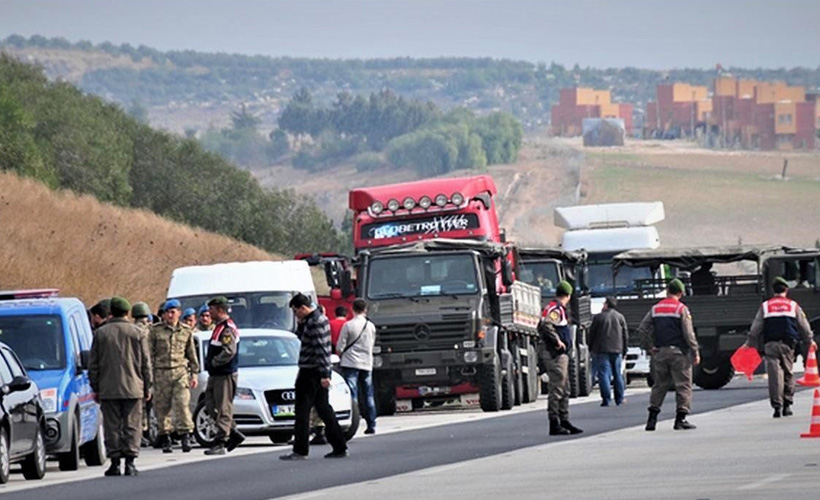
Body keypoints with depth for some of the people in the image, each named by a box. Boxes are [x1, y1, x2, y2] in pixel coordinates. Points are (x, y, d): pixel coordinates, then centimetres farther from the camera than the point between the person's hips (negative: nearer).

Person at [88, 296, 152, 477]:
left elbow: (93, 364, 5)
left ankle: (115, 463, 2)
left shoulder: (101, 333, 3)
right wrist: (147, 387, 11)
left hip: (108, 389, 0)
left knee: (112, 427, 4)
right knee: (132, 426, 2)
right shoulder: (137, 333, 1)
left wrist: (95, 388, 12)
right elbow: (146, 363, 4)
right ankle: (130, 461, -4)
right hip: (133, 388, 0)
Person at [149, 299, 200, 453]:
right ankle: (165, 438, 9)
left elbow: (192, 354, 17)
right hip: (161, 372, 0)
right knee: (162, 406, 1)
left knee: (182, 404, -11)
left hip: (180, 372, 0)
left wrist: (194, 374, 13)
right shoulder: (156, 330, 5)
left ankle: (185, 435, -9)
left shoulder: (186, 331, 11)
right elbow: (150, 353, 5)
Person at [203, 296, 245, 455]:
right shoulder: (219, 327, 17)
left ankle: (220, 443, -7)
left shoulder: (228, 329, -15)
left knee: (223, 409, -7)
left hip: (225, 375, -11)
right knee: (211, 406, 12)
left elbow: (229, 352, -25)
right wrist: (209, 362, 10)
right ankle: (234, 433, 18)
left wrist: (213, 363, -16)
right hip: (215, 375, 11)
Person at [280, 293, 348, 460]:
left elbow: (321, 349, -23)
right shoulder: (315, 319, 14)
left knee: (302, 411, -6)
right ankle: (340, 447, 15)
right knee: (324, 409, 14)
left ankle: (300, 451, -6)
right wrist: (301, 323, 6)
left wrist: (324, 374, -25)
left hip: (311, 373, -10)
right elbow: (300, 335, 25)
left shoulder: (315, 322, -17)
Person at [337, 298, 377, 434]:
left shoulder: (348, 325, -10)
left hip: (350, 363, -4)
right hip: (367, 364, 4)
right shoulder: (371, 326, 2)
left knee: (352, 395, -4)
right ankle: (371, 425, 13)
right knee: (369, 395, 11)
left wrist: (340, 357, 14)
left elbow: (340, 348, -6)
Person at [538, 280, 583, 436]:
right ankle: (554, 424, -7)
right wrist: (557, 341, -22)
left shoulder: (558, 309, 17)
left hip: (562, 355, 10)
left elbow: (541, 326, 26)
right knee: (557, 389, -8)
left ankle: (564, 421, 21)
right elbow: (546, 324, -30)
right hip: (556, 355, -10)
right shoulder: (555, 309, -14)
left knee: (564, 390, 15)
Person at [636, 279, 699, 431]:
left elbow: (642, 329, 5)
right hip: (678, 352, -5)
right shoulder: (681, 309, -6)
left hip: (660, 352, 5)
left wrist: (649, 347, 12)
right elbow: (688, 333, -10)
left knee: (659, 385, 11)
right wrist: (695, 352, -4)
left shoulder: (655, 309, 8)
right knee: (683, 385, 1)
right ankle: (680, 419, -4)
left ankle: (652, 419, 6)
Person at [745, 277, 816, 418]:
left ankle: (777, 405, -12)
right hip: (788, 345, 0)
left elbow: (756, 328, 6)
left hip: (770, 345, 0)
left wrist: (750, 344, 16)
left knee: (774, 375, -4)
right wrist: (809, 341, 28)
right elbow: (803, 325, 14)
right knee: (788, 374, 11)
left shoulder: (765, 306, 7)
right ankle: (787, 405, 9)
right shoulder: (793, 305, 7)